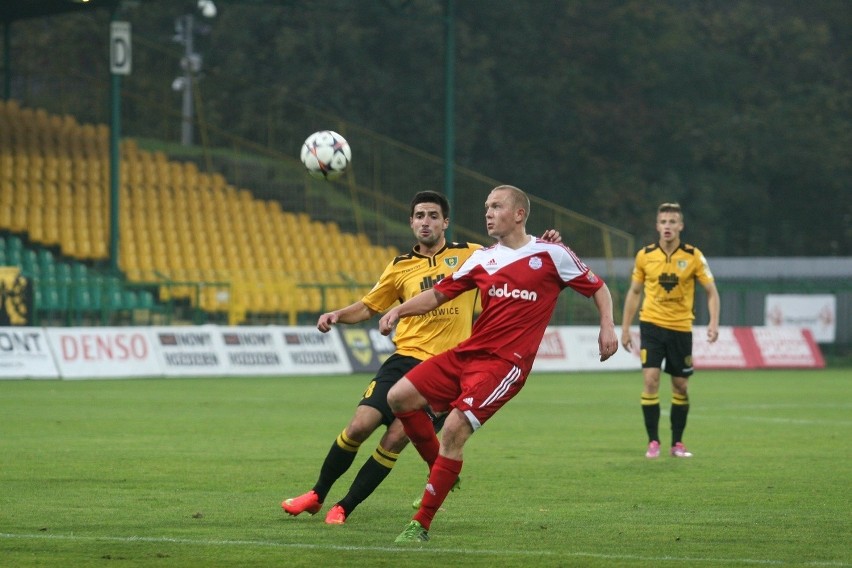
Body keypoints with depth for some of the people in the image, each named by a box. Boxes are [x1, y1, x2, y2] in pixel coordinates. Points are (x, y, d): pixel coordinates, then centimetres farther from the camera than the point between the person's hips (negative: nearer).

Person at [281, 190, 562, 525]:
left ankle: (344, 508, 1)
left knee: (396, 439, -12)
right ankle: (317, 495, 11)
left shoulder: (469, 255, 6)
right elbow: (367, 308, 18)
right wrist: (337, 315, -1)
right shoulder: (401, 267, 11)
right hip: (406, 358, 2)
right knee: (360, 425, -10)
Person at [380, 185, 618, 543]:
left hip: (506, 362, -6)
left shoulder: (551, 255, 1)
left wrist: (607, 326, -6)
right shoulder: (482, 259, 14)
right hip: (467, 353, 6)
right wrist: (400, 310, -3)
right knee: (399, 397, -6)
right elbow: (438, 294, 14)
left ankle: (421, 525, -13)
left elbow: (598, 289, 10)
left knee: (454, 429, -21)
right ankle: (441, 471, 14)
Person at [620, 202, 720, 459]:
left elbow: (711, 291, -1)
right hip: (652, 325, 0)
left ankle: (677, 443, 18)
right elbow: (634, 292, 10)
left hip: (681, 328, 0)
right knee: (650, 380, -13)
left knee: (680, 386, 5)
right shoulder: (644, 256, 0)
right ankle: (653, 441, -5)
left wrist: (714, 322, -15)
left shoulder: (693, 256, -4)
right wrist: (625, 328, 6)